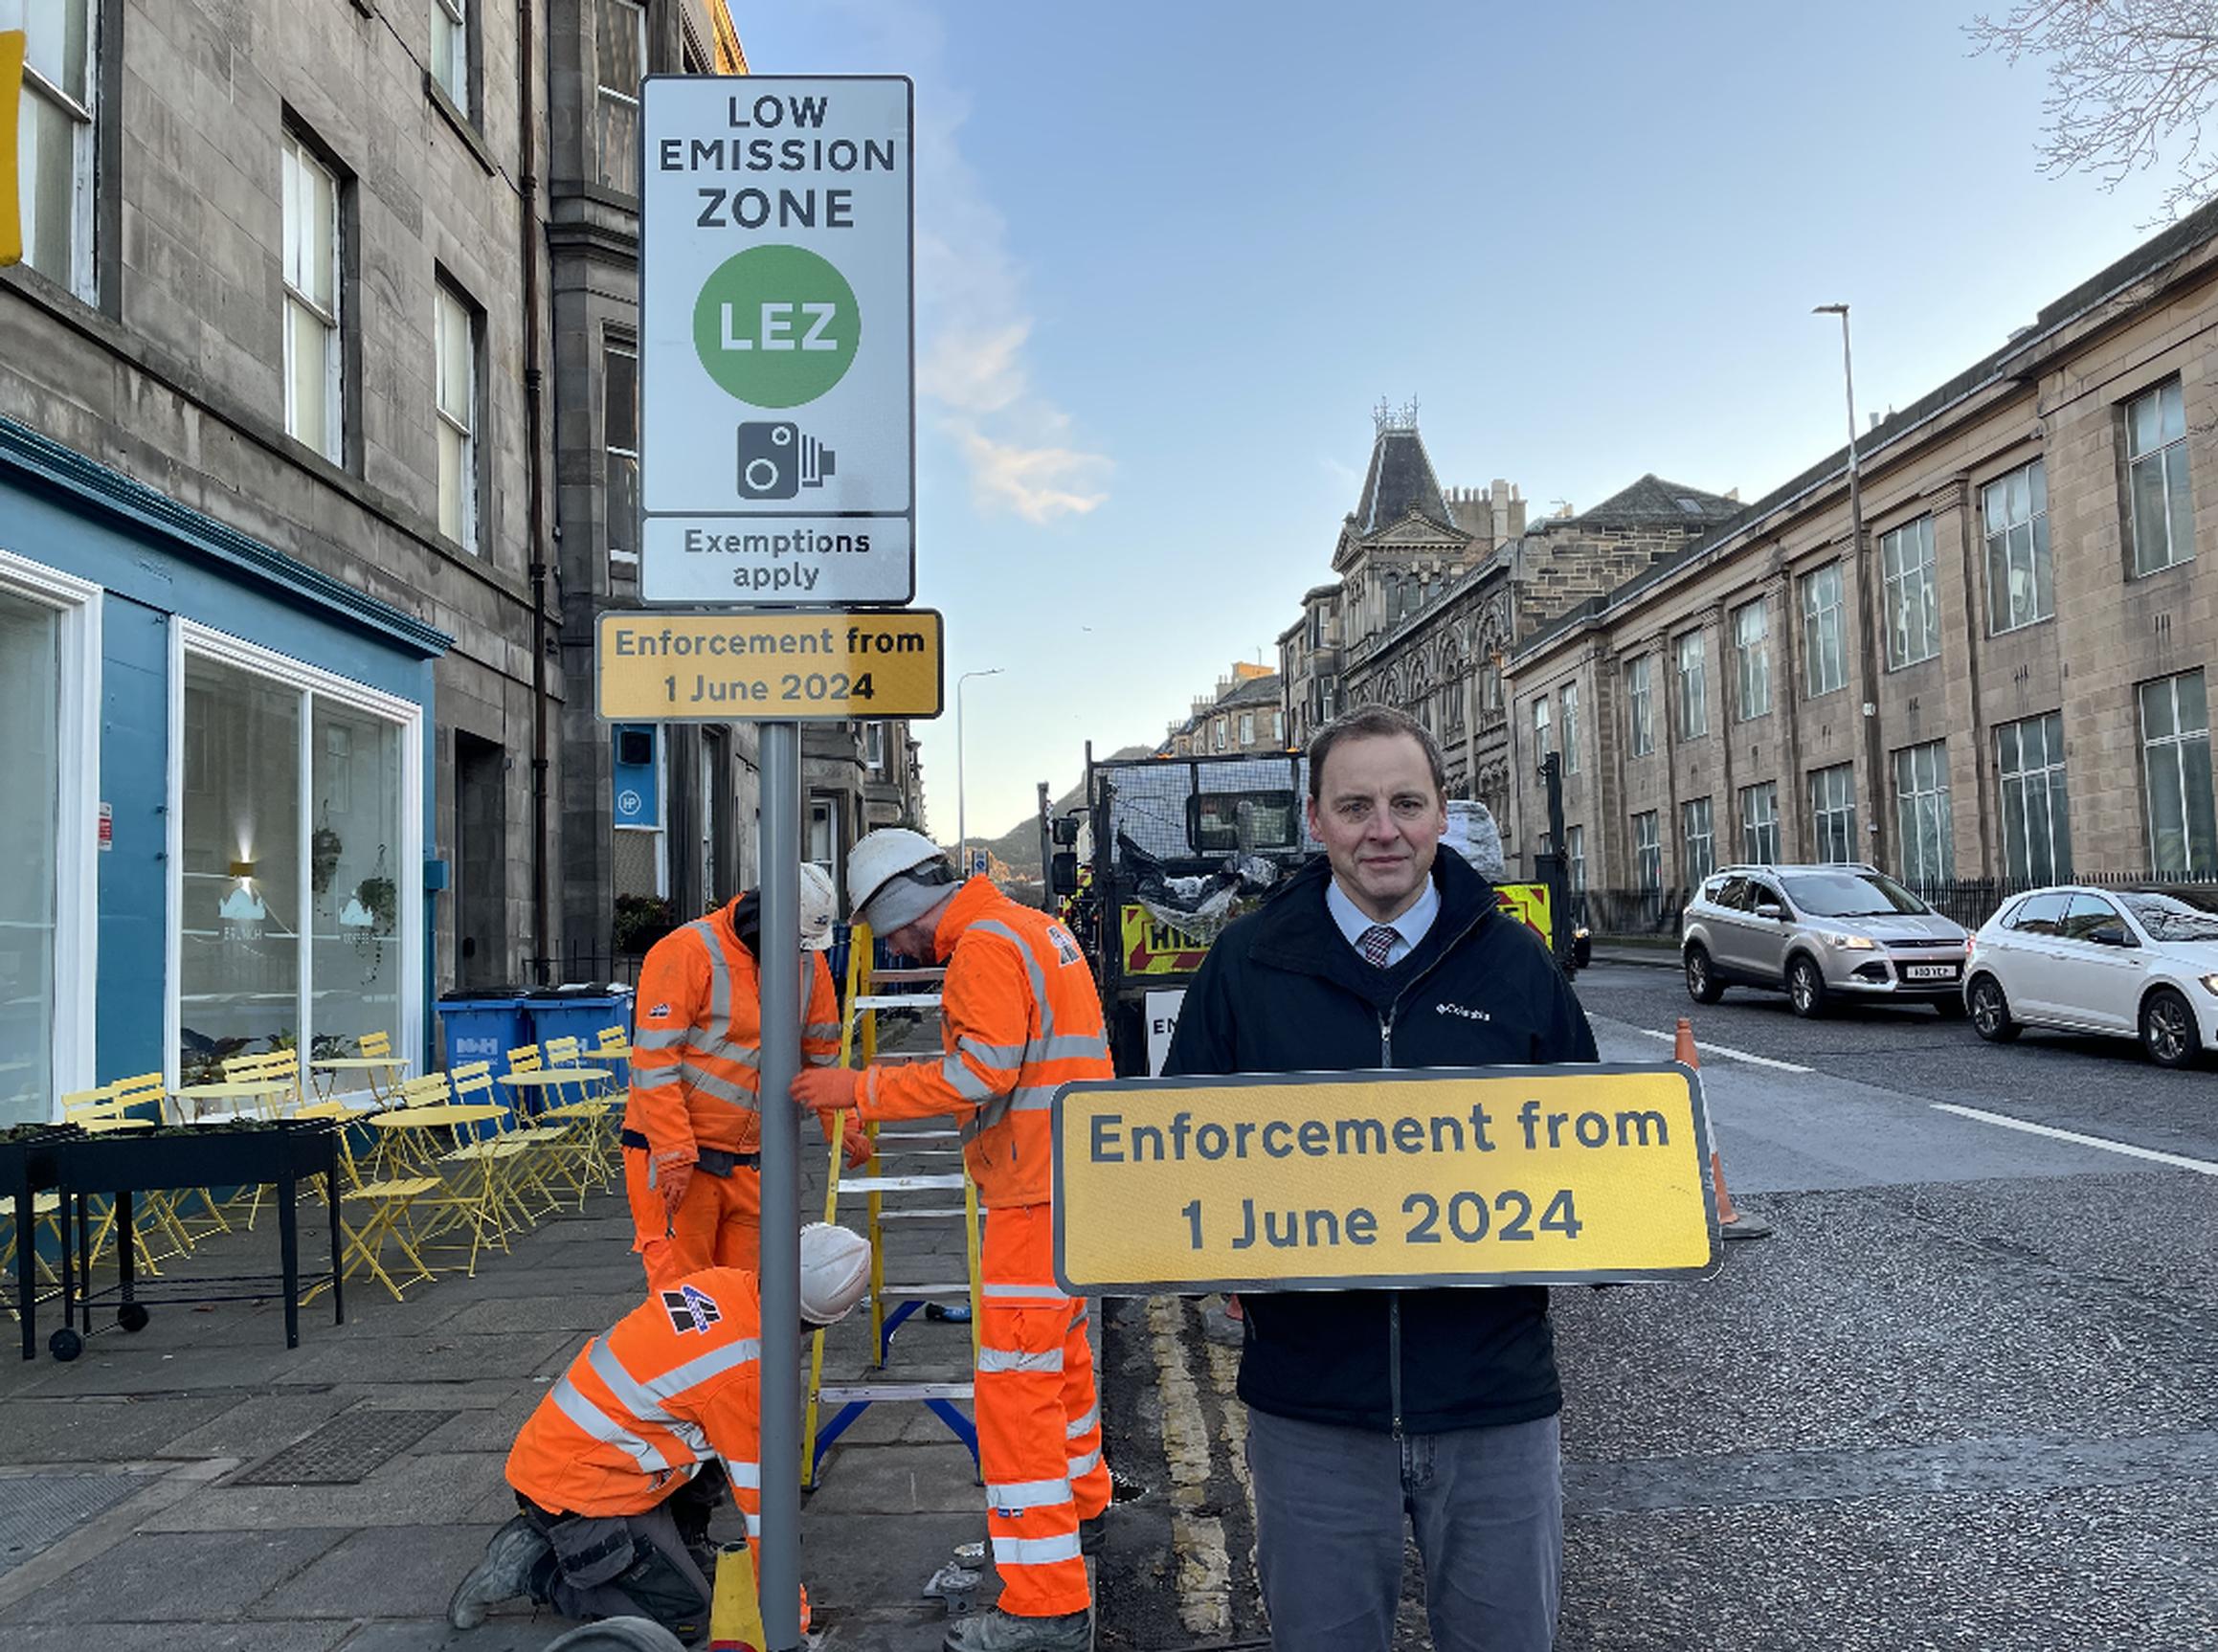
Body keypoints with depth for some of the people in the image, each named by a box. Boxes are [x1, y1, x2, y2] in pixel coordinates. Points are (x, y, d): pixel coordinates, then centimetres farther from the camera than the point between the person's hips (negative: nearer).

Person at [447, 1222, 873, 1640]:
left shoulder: (722, 1280, -7)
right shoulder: (742, 1373, -28)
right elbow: (758, 1491, -17)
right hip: (579, 1492, -8)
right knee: (685, 1615, -1)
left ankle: (682, 1540, 19)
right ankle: (528, 1570, 2)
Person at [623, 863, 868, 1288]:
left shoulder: (808, 962, 4)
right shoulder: (687, 953, -15)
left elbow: (822, 1053, 17)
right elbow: (653, 1066, -17)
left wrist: (843, 1125, 9)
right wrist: (675, 1156, -20)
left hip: (747, 1158, 6)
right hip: (674, 1156, -6)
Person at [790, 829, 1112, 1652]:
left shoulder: (985, 945, -15)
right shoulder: (1033, 928, 15)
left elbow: (983, 1069, -25)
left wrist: (861, 1088, -20)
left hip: (1038, 1193, -11)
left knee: (1016, 1381, -7)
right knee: (1062, 1349, 25)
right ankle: (1078, 1502, 44)